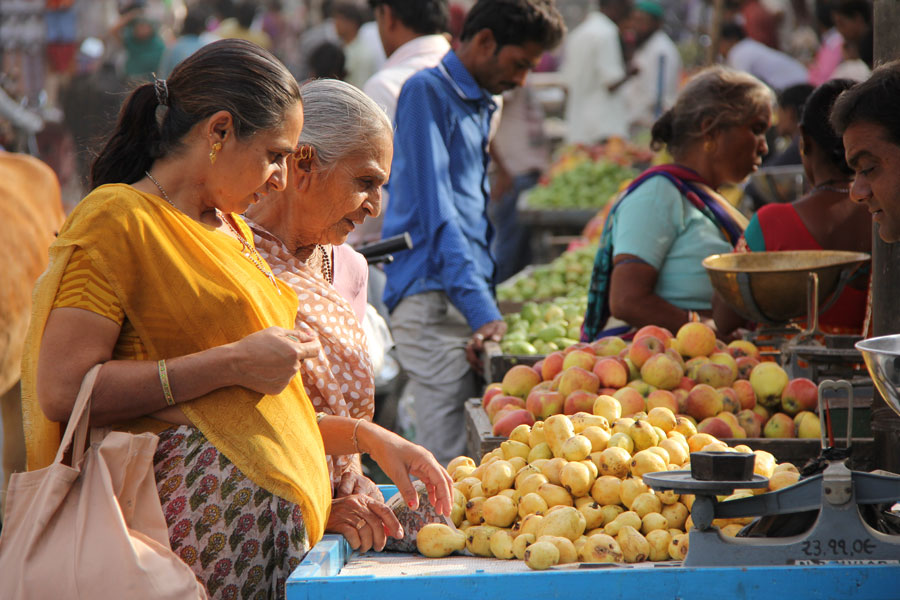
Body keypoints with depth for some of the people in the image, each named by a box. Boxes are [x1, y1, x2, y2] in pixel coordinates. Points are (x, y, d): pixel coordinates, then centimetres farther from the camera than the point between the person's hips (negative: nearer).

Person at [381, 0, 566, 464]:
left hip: (469, 300, 9)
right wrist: (482, 311, -22)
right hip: (432, 299, -9)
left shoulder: (480, 105, 22)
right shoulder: (427, 92, -6)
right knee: (450, 463, -14)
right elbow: (435, 213, -15)